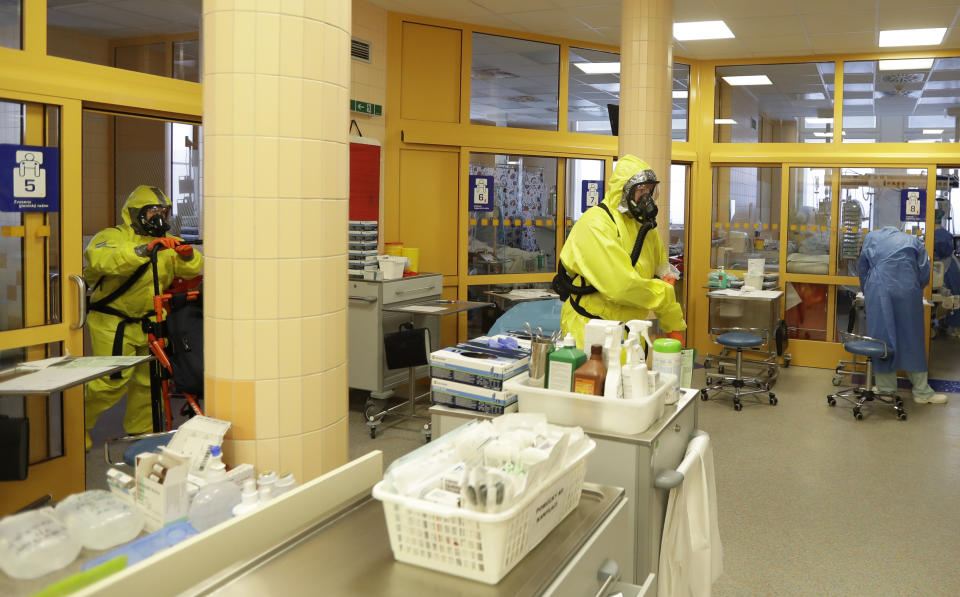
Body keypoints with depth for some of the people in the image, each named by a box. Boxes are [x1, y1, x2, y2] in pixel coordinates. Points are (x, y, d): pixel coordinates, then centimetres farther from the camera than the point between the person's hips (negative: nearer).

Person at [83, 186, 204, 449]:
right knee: (113, 380, -7)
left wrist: (188, 256, -21)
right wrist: (142, 250, -40)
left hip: (149, 323, 5)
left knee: (150, 379, 6)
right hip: (113, 323, -5)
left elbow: (193, 270, 2)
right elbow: (100, 260, -29)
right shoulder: (112, 237, -7)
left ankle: (140, 432, 25)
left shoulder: (167, 243, 12)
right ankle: (77, 424, 16)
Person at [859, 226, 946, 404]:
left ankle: (886, 389, 9)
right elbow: (924, 274, 13)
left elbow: (863, 271, 18)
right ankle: (922, 391, 11)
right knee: (912, 338, 6)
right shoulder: (913, 241, 20)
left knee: (881, 337, 4)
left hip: (878, 292, 0)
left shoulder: (871, 238, 19)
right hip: (907, 291, 0)